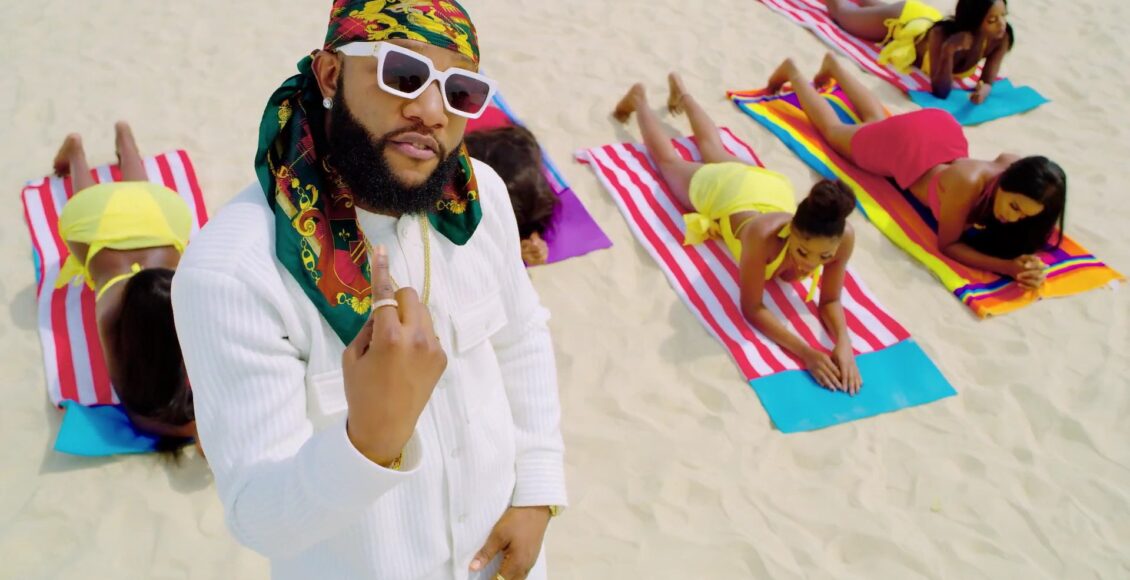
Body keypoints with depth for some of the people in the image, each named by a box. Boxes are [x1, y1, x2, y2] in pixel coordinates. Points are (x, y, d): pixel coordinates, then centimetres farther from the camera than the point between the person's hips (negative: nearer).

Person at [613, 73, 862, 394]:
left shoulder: (844, 237, -42)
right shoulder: (764, 235, -52)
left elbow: (831, 300, -26)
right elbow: (751, 309, -41)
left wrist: (844, 342, -45)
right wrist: (806, 352, -53)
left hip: (767, 182, 4)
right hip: (721, 186, -4)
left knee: (714, 150, 36)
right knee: (668, 160, 29)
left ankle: (682, 94, 64)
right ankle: (639, 100, 56)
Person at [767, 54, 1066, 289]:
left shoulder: (1019, 171, -31)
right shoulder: (968, 184, -46)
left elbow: (1046, 226, -13)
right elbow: (947, 245, -34)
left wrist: (1032, 260, -37)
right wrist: (1010, 267, -49)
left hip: (943, 128, 5)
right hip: (905, 143, -5)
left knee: (878, 120, 37)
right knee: (834, 130, 25)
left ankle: (833, 66, 57)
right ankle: (793, 73, 45)